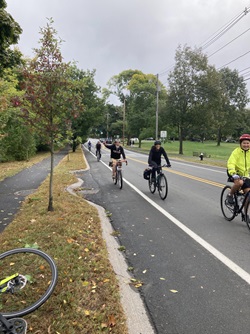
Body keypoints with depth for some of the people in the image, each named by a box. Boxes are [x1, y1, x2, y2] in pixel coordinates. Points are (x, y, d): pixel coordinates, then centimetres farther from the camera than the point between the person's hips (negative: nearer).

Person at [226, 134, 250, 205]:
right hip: (236, 173, -4)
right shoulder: (236, 152, -14)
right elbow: (231, 163, -26)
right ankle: (230, 195, -9)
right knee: (240, 182, -35)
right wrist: (233, 173, -43)